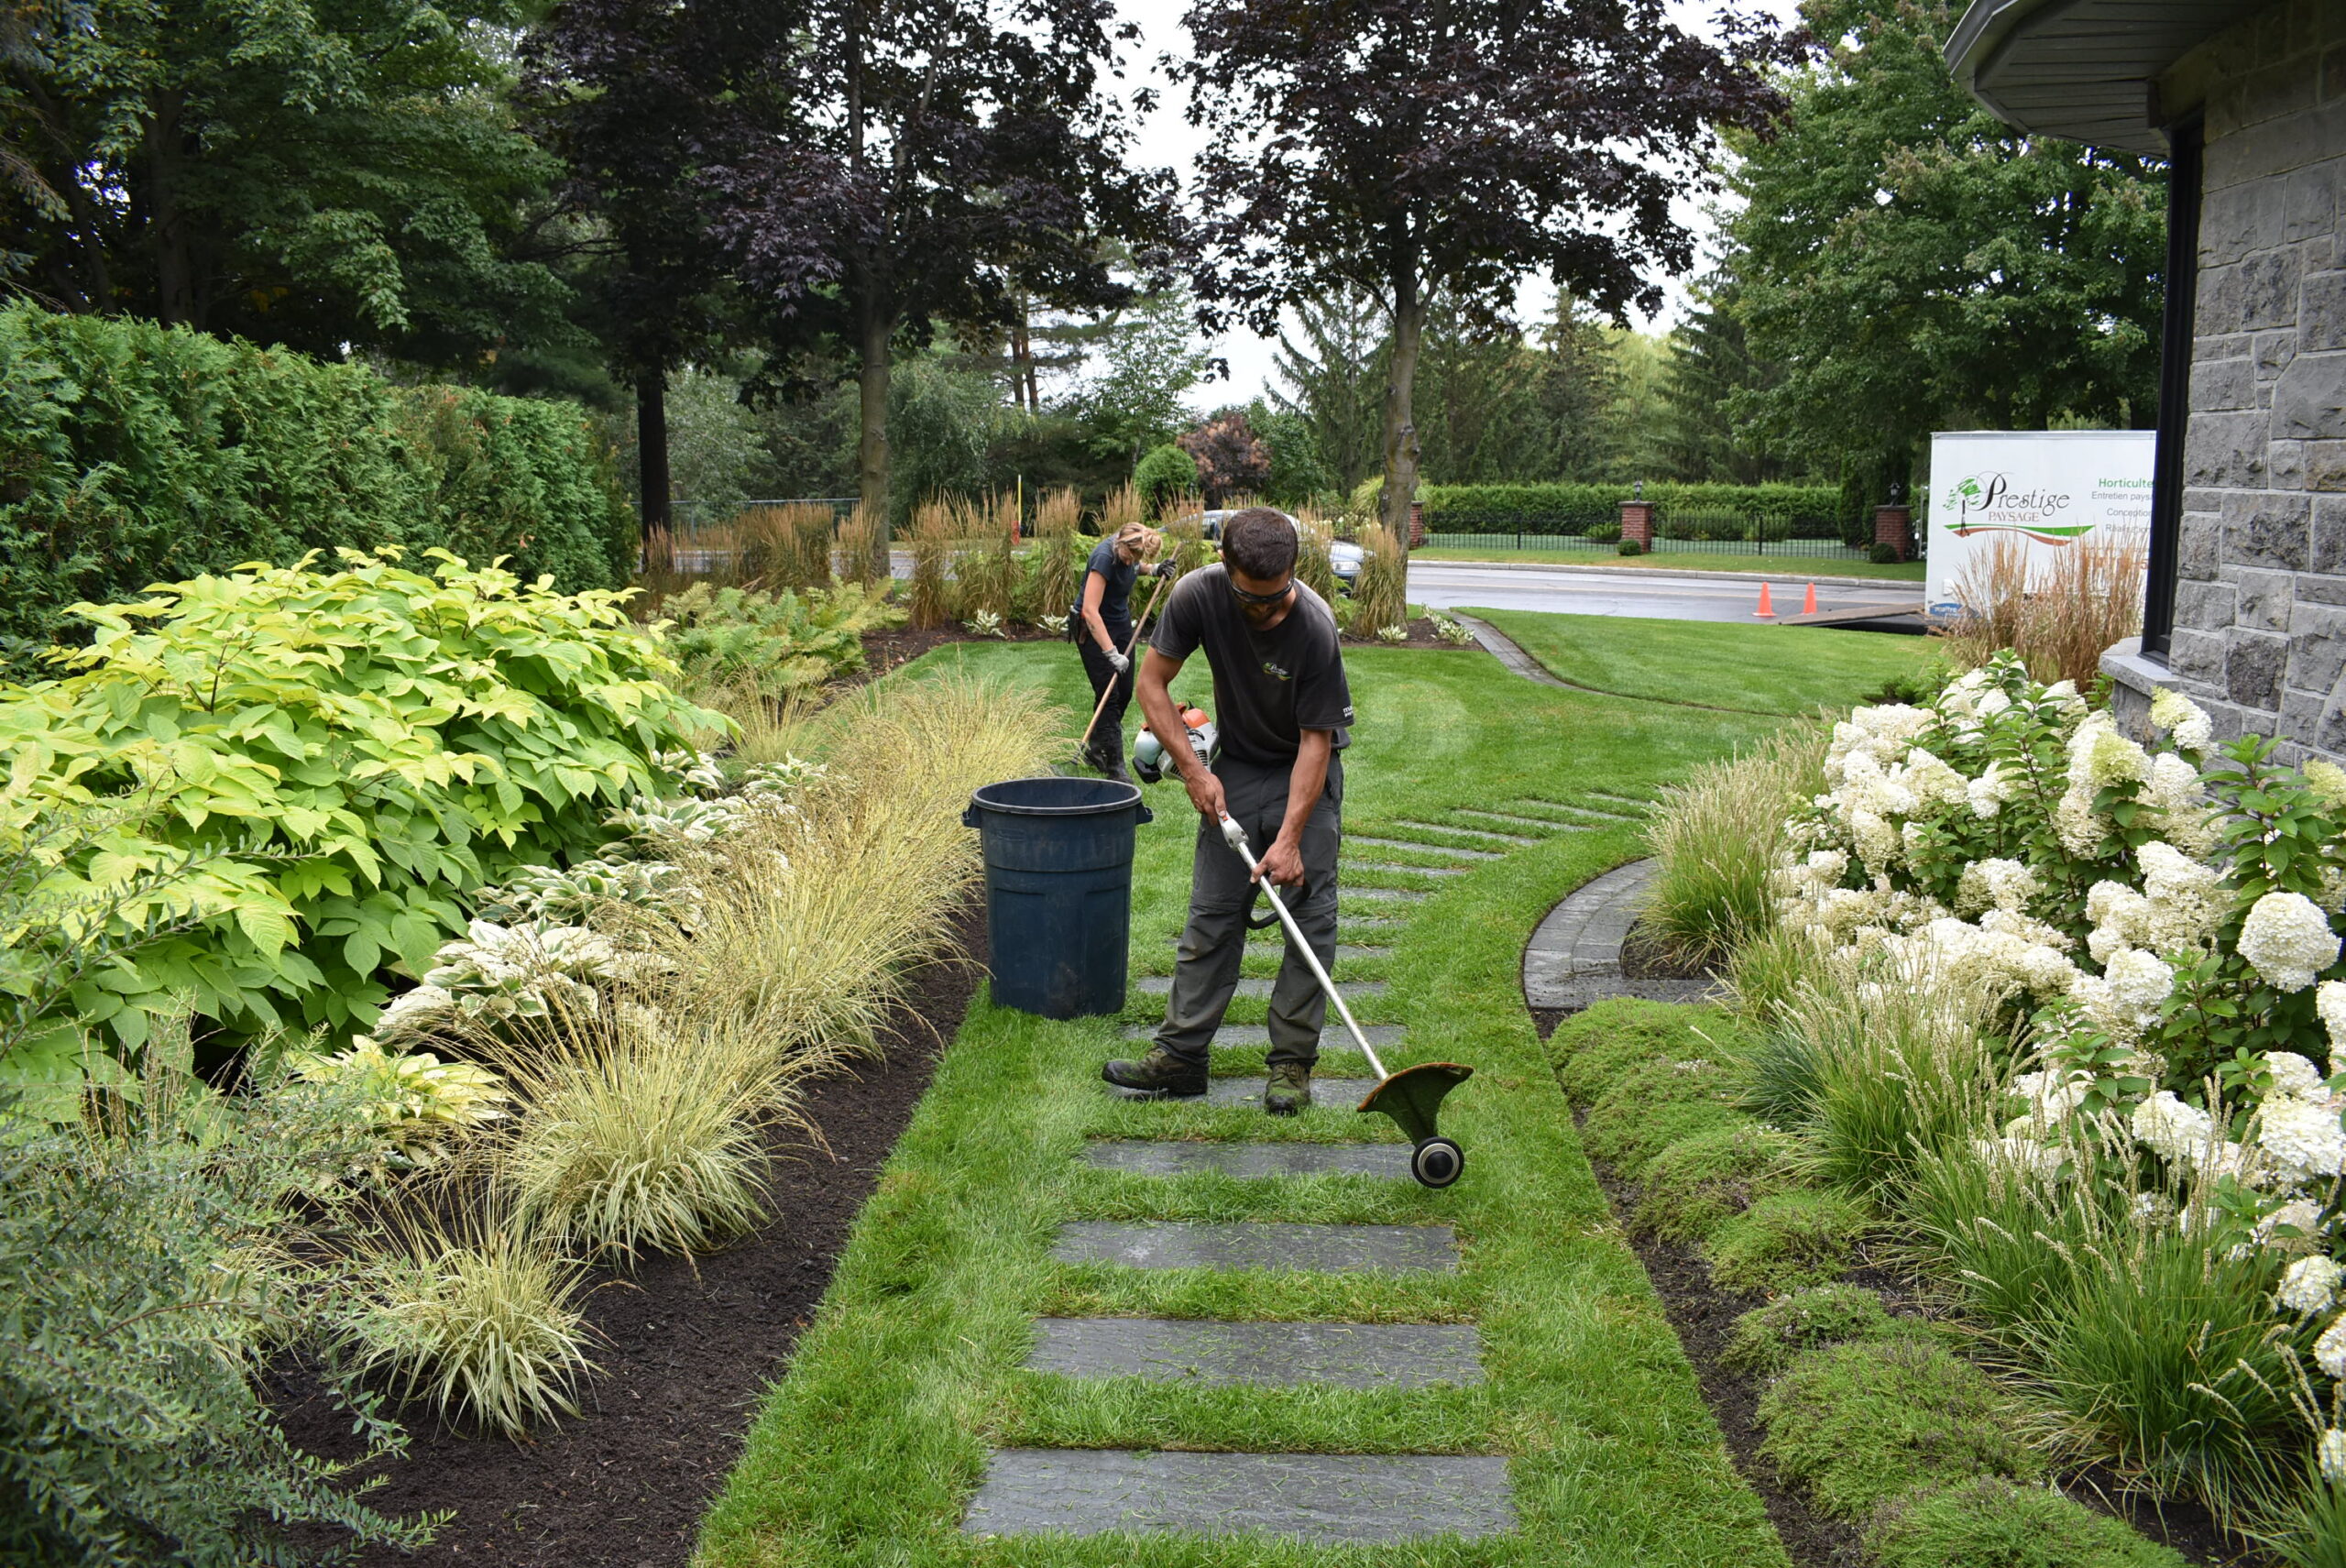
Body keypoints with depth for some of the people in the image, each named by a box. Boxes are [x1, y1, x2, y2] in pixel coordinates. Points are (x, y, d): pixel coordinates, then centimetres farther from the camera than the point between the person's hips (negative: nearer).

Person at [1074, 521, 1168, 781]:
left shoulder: (1129, 553, -6)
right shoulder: (1105, 556, -28)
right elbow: (1090, 610, -35)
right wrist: (1111, 653, -39)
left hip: (1121, 623, 8)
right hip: (1093, 628, -8)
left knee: (1124, 692, 9)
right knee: (1108, 694, -11)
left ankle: (1096, 752, 24)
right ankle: (1115, 766, -7)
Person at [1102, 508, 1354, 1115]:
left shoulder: (1315, 627, -28)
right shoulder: (1197, 595, -20)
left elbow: (1315, 741, -23)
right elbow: (1151, 683, -9)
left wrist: (1289, 838, -26)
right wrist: (1194, 770, -14)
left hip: (1307, 770, -3)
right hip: (1236, 767, 3)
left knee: (1309, 914, -6)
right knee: (1211, 912, 2)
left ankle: (1293, 1062, 3)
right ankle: (1180, 1054, 6)